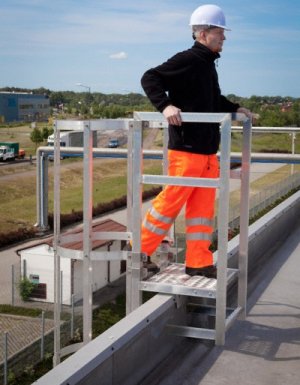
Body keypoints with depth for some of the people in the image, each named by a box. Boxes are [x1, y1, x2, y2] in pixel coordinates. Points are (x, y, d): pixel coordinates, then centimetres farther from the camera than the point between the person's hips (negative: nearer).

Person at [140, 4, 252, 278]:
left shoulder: (208, 64, 16)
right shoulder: (187, 60, -11)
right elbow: (150, 78, -17)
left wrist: (235, 109, 26)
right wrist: (165, 105, -30)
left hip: (208, 150, 9)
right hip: (186, 149, -9)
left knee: (203, 206, 10)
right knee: (172, 201, -2)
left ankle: (198, 263, 17)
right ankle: (140, 250, 14)